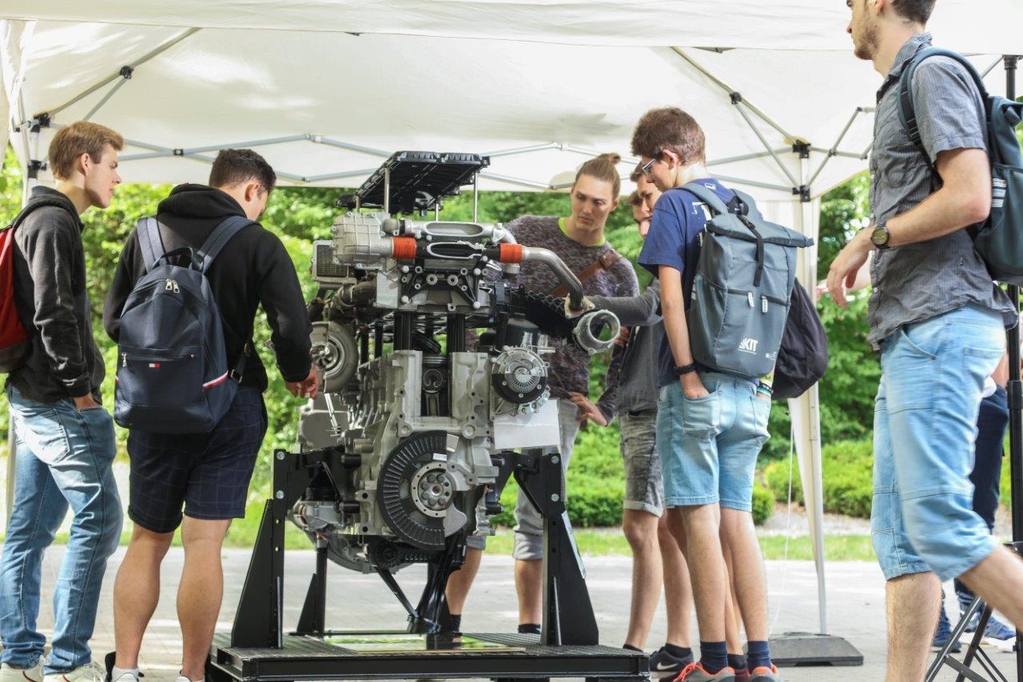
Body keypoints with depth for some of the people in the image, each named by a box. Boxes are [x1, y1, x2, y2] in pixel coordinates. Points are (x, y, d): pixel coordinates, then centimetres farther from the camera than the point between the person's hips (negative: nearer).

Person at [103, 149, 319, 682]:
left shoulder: (147, 233, 5)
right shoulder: (257, 242, -5)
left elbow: (114, 320, 6)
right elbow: (291, 326, -13)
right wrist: (297, 374, 6)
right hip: (229, 406, -3)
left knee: (147, 540, 12)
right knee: (204, 545, -1)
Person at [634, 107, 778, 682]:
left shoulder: (675, 205, -4)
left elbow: (671, 294, -13)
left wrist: (688, 374, -13)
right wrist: (763, 380, 17)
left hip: (699, 389, -6)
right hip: (751, 391, 6)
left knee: (699, 522, -3)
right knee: (737, 520, 8)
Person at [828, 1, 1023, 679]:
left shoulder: (934, 74, -6)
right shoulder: (901, 90, 24)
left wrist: (870, 237, -7)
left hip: (939, 326, -10)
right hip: (912, 336, 10)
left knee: (939, 522, -16)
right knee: (899, 531, 5)